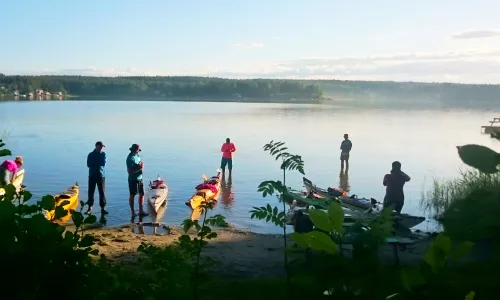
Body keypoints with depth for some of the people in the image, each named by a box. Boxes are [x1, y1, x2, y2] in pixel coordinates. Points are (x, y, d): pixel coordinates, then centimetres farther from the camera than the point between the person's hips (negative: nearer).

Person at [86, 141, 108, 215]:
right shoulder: (91, 155, 2)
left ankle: (103, 208, 2)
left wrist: (94, 164, -8)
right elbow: (88, 165, -9)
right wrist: (99, 164, -12)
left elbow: (104, 163, -7)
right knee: (91, 192, 2)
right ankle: (90, 207, 11)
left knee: (102, 192, -1)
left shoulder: (103, 154, 5)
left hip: (101, 175, 0)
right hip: (92, 175, 0)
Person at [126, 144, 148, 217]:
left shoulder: (137, 155, 7)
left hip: (139, 178, 8)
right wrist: (139, 169, -21)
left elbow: (141, 163, 19)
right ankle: (133, 212, 15)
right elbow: (129, 171, -21)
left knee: (142, 194, 9)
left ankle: (141, 211, 17)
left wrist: (141, 165, -4)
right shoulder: (130, 158, -18)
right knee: (132, 195, 5)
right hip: (133, 179, -8)